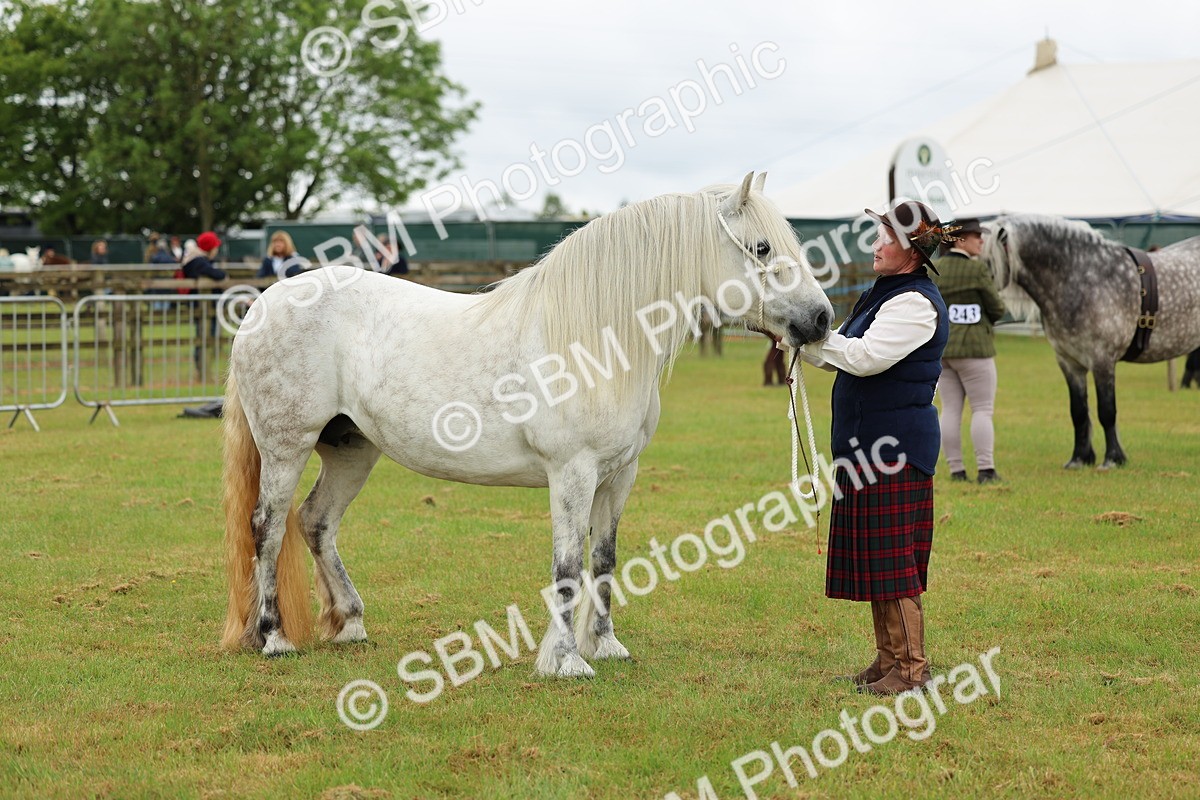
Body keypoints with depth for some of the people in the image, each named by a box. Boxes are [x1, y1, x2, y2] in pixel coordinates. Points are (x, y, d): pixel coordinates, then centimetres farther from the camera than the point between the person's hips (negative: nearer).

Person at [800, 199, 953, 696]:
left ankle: (911, 669, -2)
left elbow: (865, 357, -22)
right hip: (867, 443, 10)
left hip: (895, 446, -10)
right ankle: (888, 662, 19)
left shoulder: (915, 303, -14)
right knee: (875, 557, 12)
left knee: (894, 558, -7)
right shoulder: (886, 294, 17)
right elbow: (839, 358, 21)